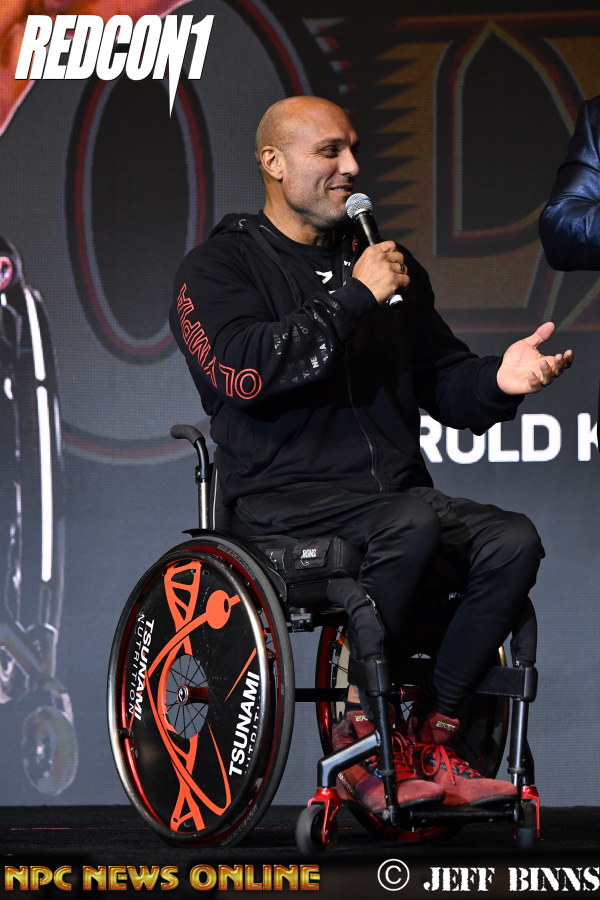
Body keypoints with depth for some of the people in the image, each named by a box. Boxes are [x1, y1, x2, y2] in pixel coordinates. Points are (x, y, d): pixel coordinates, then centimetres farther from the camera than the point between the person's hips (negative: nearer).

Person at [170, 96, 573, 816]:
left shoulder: (384, 264, 22)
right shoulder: (218, 267, 4)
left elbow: (443, 384, 20)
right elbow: (244, 372, -16)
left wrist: (497, 381, -5)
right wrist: (353, 298, -13)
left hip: (396, 487, 6)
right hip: (286, 499, -6)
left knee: (513, 540, -22)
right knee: (412, 524, -35)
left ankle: (430, 739, -16)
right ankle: (361, 734, -20)